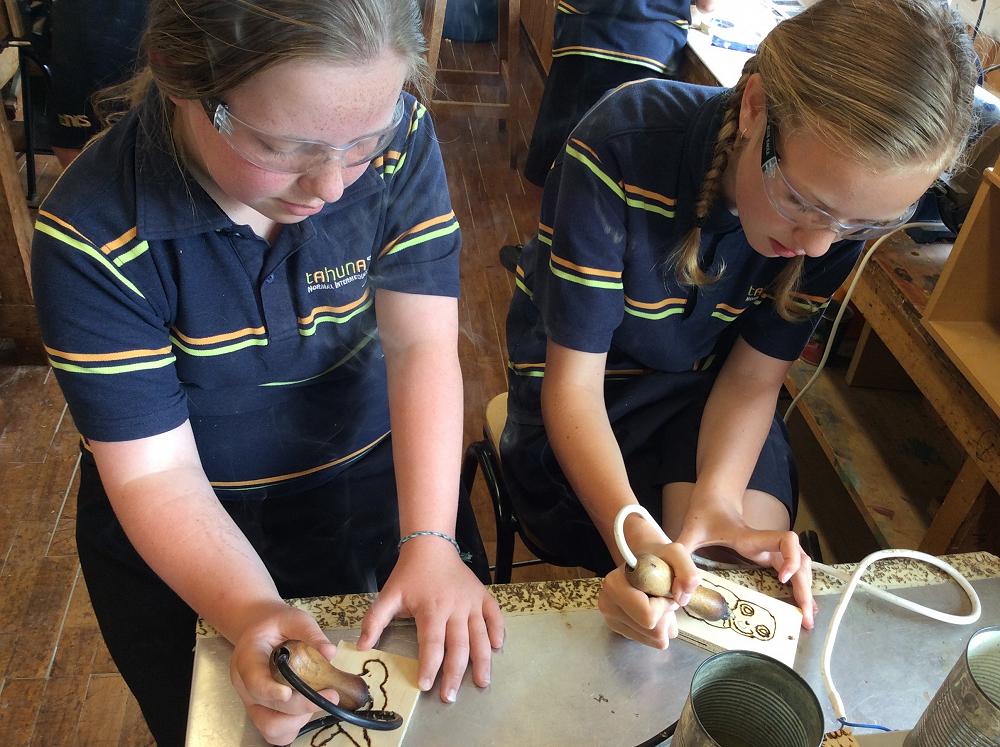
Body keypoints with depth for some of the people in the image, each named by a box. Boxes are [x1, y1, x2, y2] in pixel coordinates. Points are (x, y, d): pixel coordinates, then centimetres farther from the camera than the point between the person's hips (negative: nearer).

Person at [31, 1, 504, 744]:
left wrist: (430, 542, -32)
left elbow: (422, 347, -21)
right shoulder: (93, 236, -24)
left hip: (374, 475, 2)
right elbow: (156, 471, -21)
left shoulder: (400, 140, -18)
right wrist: (252, 615, -38)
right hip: (182, 532, -1)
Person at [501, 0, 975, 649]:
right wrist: (636, 535, -43)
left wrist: (717, 497, -29)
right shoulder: (625, 147, -31)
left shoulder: (851, 208, -18)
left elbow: (753, 375, -9)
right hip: (588, 391, -3)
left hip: (706, 387, 3)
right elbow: (574, 381, -27)